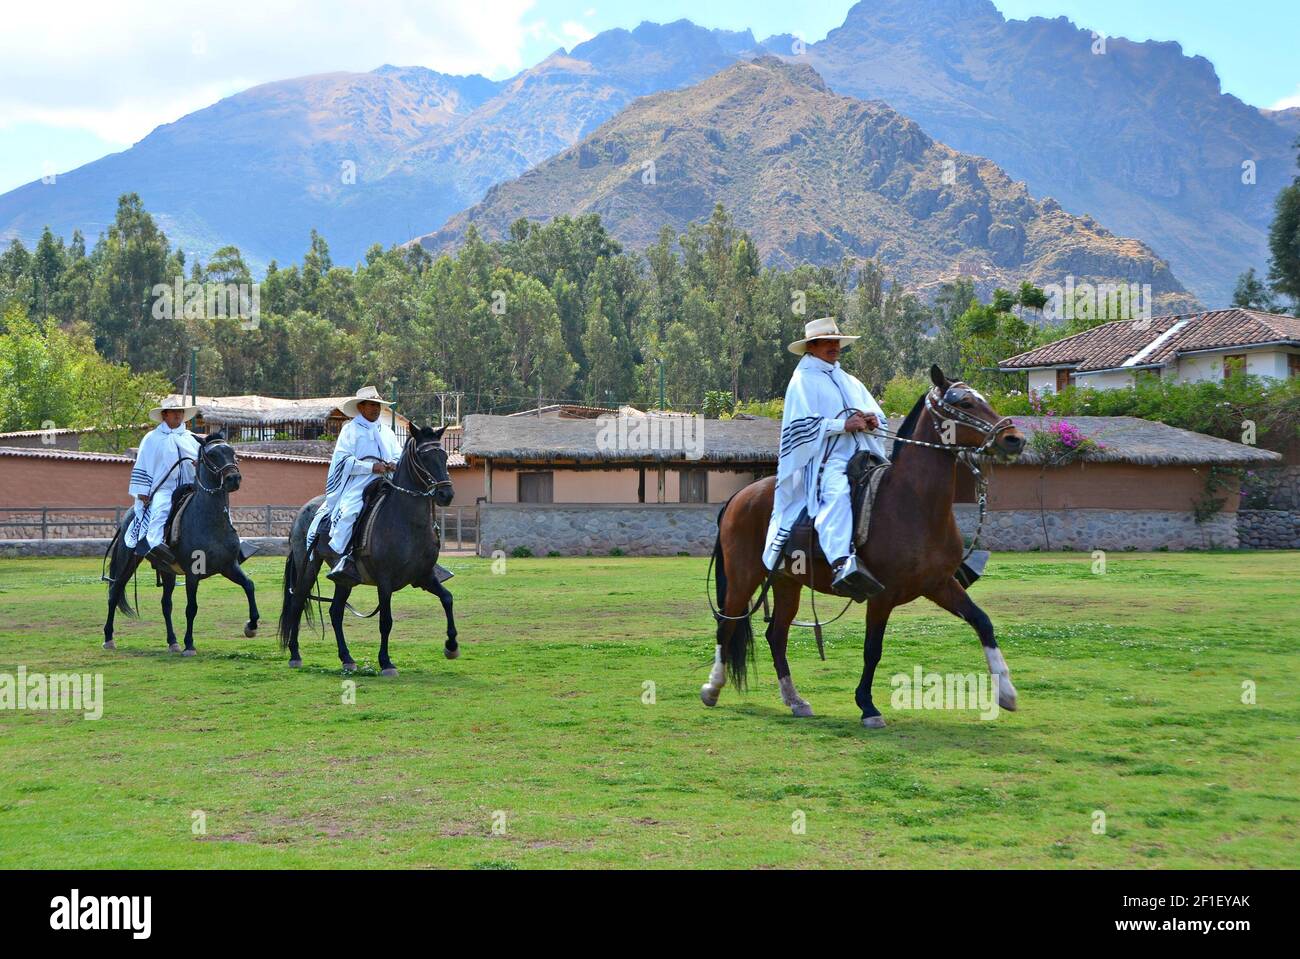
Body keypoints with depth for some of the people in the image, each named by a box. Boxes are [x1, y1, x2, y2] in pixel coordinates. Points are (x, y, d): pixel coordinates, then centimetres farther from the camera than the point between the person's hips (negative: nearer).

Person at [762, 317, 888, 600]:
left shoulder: (851, 382, 28)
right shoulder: (804, 380, 6)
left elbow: (879, 415, 28)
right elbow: (802, 425, -7)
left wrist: (872, 422, 3)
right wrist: (843, 424, -15)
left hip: (863, 456, 8)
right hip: (825, 459, -8)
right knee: (837, 492, -36)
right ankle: (843, 565, -55)